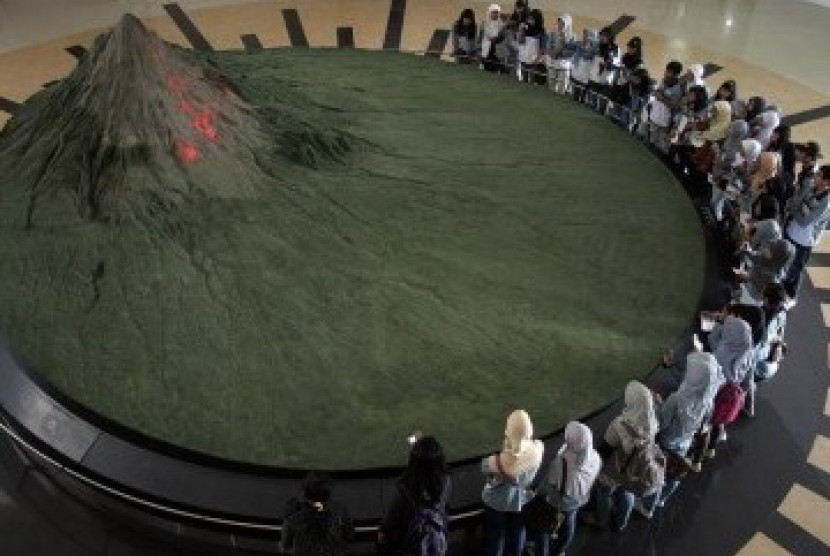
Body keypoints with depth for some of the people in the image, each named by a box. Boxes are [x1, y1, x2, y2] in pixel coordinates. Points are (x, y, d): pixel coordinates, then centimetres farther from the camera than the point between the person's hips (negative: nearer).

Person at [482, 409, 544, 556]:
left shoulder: (498, 462, -42)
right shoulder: (539, 449, -33)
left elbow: (484, 467, -16)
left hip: (497, 504, -3)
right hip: (523, 503, 3)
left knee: (495, 541, 27)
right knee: (516, 541, 31)